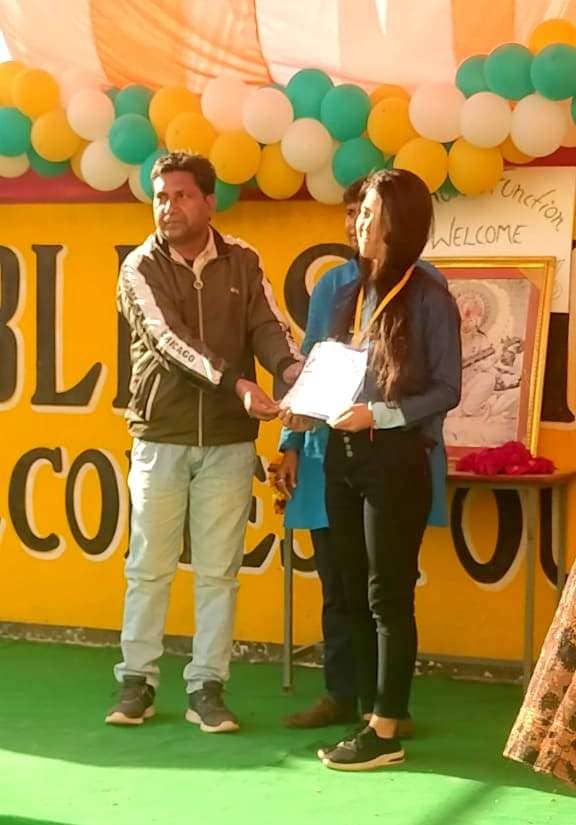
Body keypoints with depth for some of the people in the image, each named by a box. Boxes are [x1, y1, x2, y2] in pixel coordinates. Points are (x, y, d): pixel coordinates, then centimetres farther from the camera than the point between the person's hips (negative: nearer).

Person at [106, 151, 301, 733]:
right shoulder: (140, 269, -5)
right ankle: (137, 680, 17)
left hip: (229, 441, 2)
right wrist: (237, 384, -32)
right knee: (149, 565, 6)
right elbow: (169, 341, -18)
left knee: (218, 570, 5)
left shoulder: (243, 263, 4)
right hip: (160, 438, -1)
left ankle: (207, 688, 12)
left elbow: (267, 327, -6)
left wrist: (295, 372, -29)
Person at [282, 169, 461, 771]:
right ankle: (370, 715, 18)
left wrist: (379, 415, -19)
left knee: (388, 596, -2)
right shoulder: (353, 294, 12)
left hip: (395, 458, -7)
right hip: (343, 454, 7)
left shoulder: (429, 299, -7)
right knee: (355, 593, 10)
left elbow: (446, 390, -9)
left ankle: (386, 733, 3)